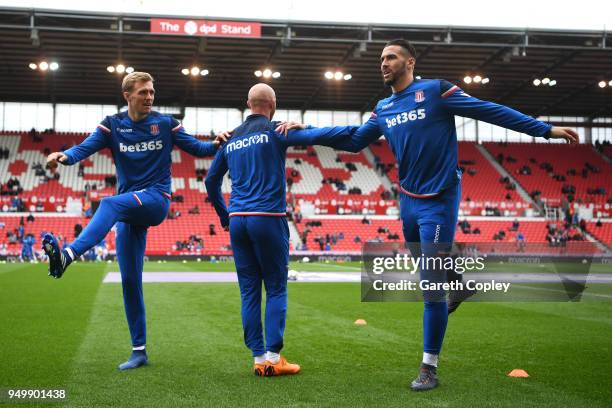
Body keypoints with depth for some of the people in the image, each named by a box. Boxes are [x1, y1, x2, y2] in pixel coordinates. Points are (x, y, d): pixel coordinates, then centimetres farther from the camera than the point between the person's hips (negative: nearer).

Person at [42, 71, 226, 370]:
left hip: (156, 199, -3)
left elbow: (195, 148, 7)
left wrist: (216, 145, -15)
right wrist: (65, 156, -30)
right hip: (129, 207, 3)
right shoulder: (112, 125, 6)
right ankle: (139, 351, 10)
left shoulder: (165, 124, 4)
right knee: (130, 280, 2)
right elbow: (86, 147, -8)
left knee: (110, 204, -35)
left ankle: (67, 255, -56)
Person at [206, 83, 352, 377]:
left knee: (249, 292, 8)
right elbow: (316, 136, -14)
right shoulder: (274, 131, -2)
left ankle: (258, 358, 8)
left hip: (237, 221, 5)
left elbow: (211, 180, 19)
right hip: (268, 220, -5)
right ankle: (273, 357, -3)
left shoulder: (231, 139, 15)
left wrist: (224, 217, 29)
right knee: (276, 289, 2)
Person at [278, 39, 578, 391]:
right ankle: (457, 284, 56)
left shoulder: (435, 90, -9)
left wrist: (545, 129, -12)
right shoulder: (383, 109, 10)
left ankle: (430, 368, 3)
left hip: (439, 200, -6)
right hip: (408, 200, 7)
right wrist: (306, 130, 12)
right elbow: (353, 142, 18)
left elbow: (490, 110, -10)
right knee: (426, 264, 22)